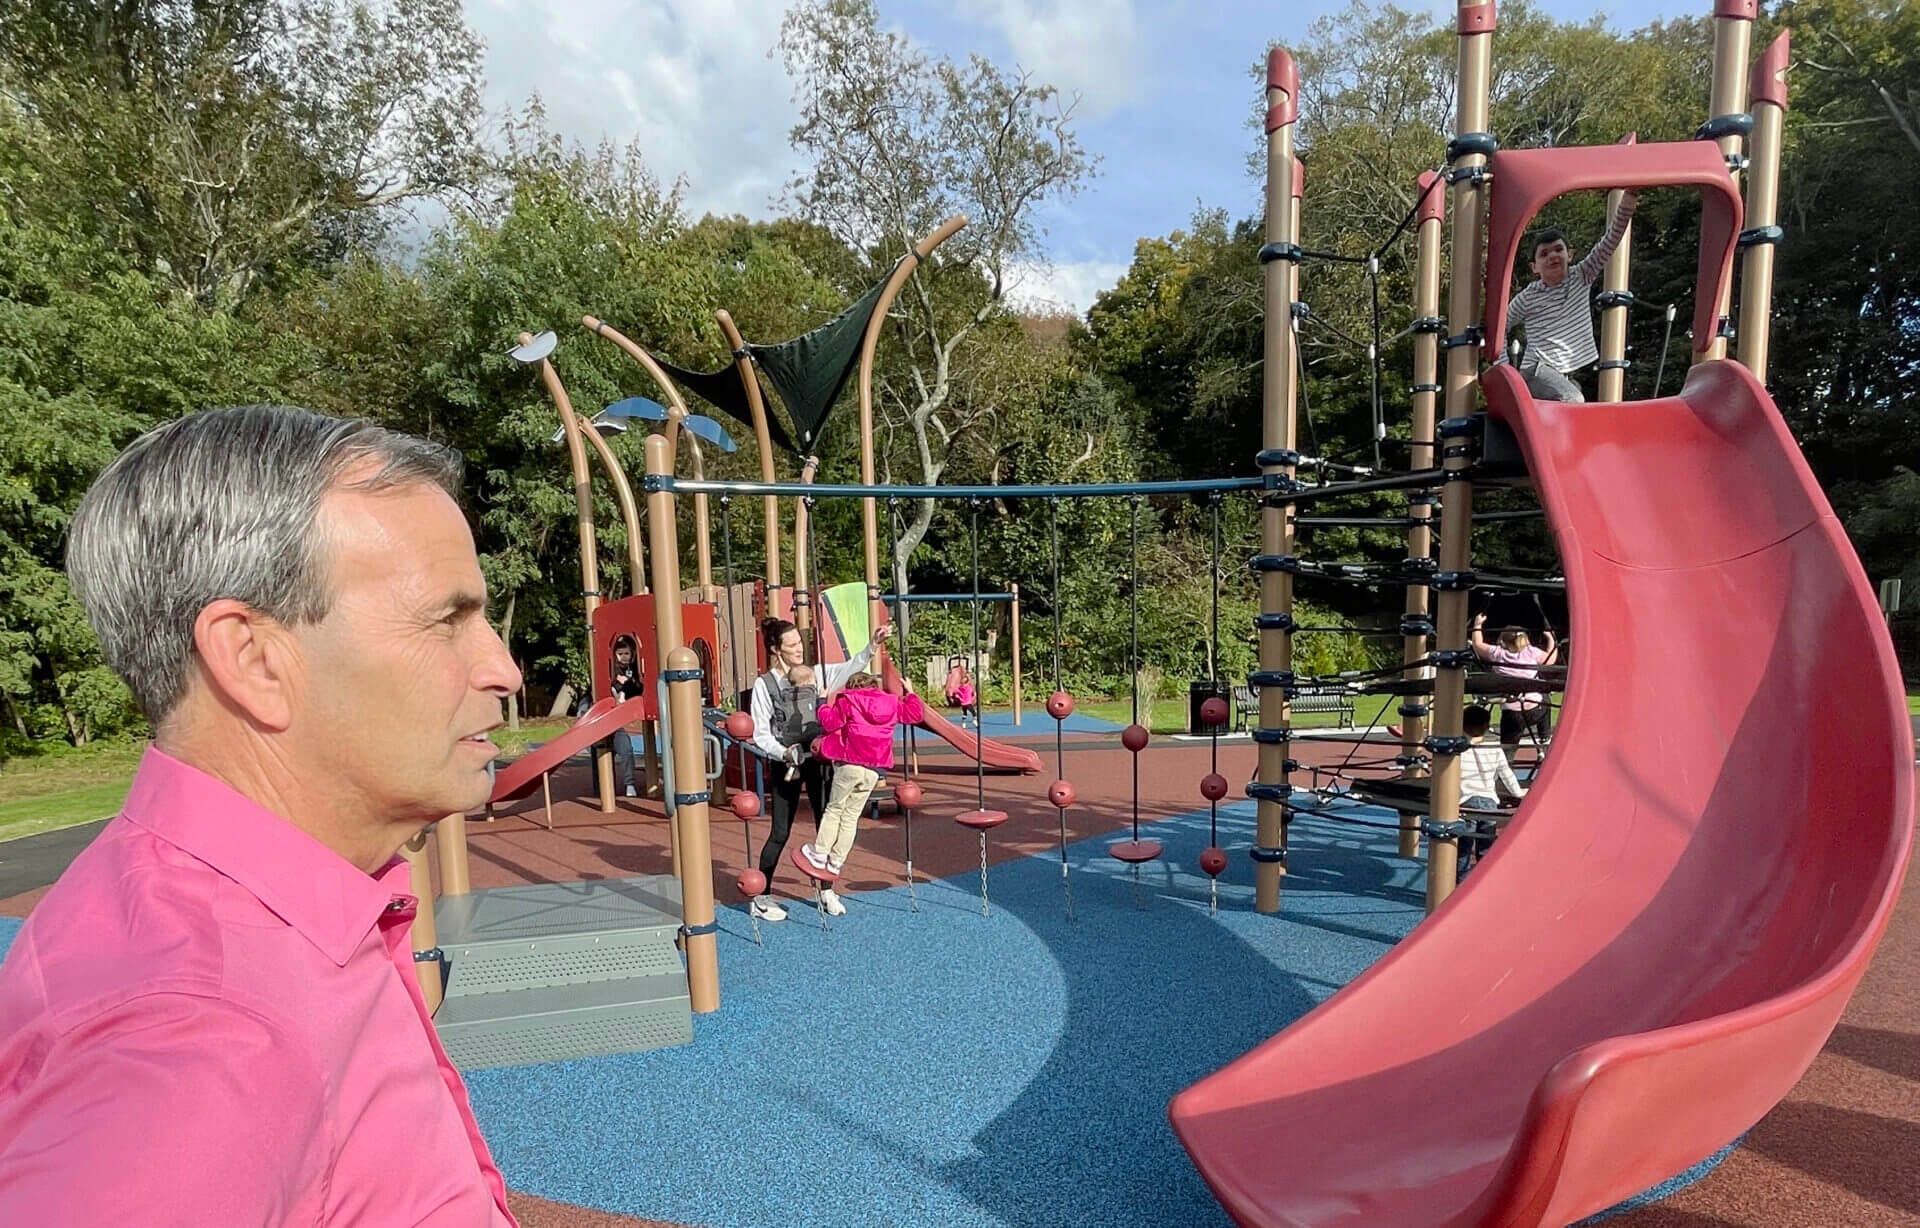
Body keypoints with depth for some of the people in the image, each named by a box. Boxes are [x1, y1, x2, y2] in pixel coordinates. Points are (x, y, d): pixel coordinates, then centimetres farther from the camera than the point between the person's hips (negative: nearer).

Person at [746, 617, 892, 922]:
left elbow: (850, 668, -4)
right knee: (780, 833, 2)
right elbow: (760, 734, -8)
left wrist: (873, 645, -18)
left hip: (819, 760, 4)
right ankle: (761, 897, 16)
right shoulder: (764, 685, -6)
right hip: (787, 764, -4)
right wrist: (784, 753, -23)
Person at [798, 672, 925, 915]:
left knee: (834, 809, 12)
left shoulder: (847, 701, 2)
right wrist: (910, 695, 38)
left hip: (849, 765, -4)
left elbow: (830, 722, -5)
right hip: (874, 770, 4)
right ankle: (834, 866, 12)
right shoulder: (891, 703, 14)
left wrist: (824, 705, 13)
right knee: (850, 818, 10)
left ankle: (819, 855, 9)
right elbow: (915, 714, 22)